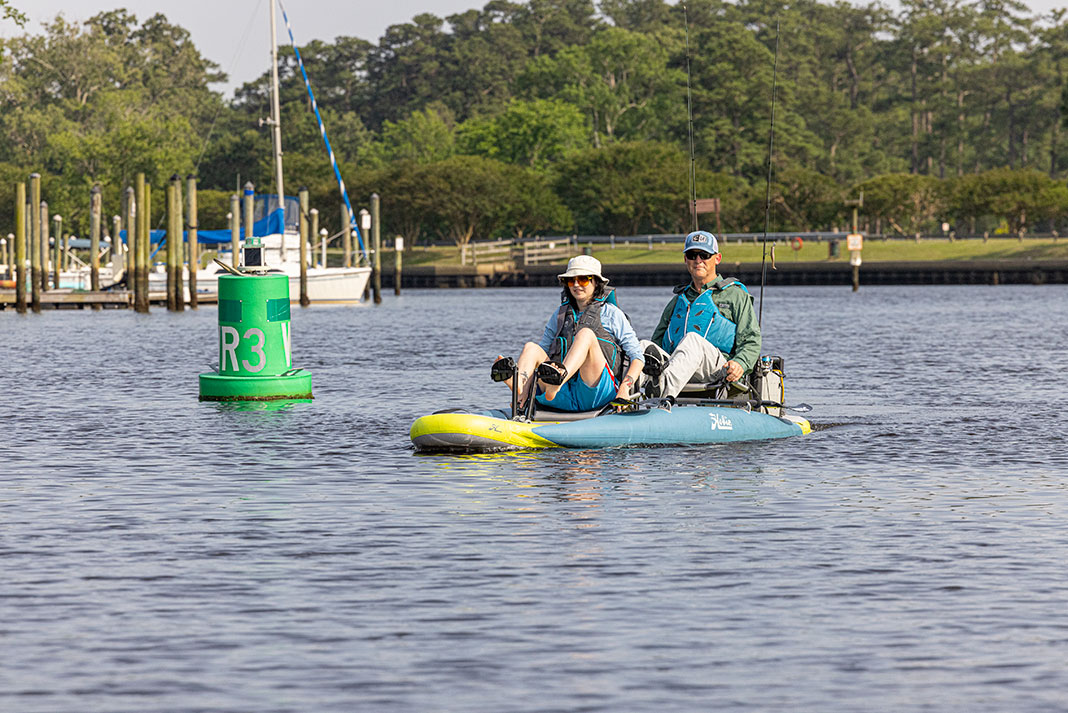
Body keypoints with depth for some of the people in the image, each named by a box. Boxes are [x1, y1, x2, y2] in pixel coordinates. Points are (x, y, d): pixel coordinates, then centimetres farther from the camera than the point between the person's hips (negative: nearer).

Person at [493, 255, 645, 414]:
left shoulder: (612, 314, 10)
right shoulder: (559, 315, 21)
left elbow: (638, 357, 6)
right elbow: (542, 350, 14)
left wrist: (625, 387, -12)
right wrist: (527, 386, -5)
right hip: (564, 398, 4)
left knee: (585, 334, -26)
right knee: (531, 348, -14)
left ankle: (557, 381, -56)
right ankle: (518, 384, -50)